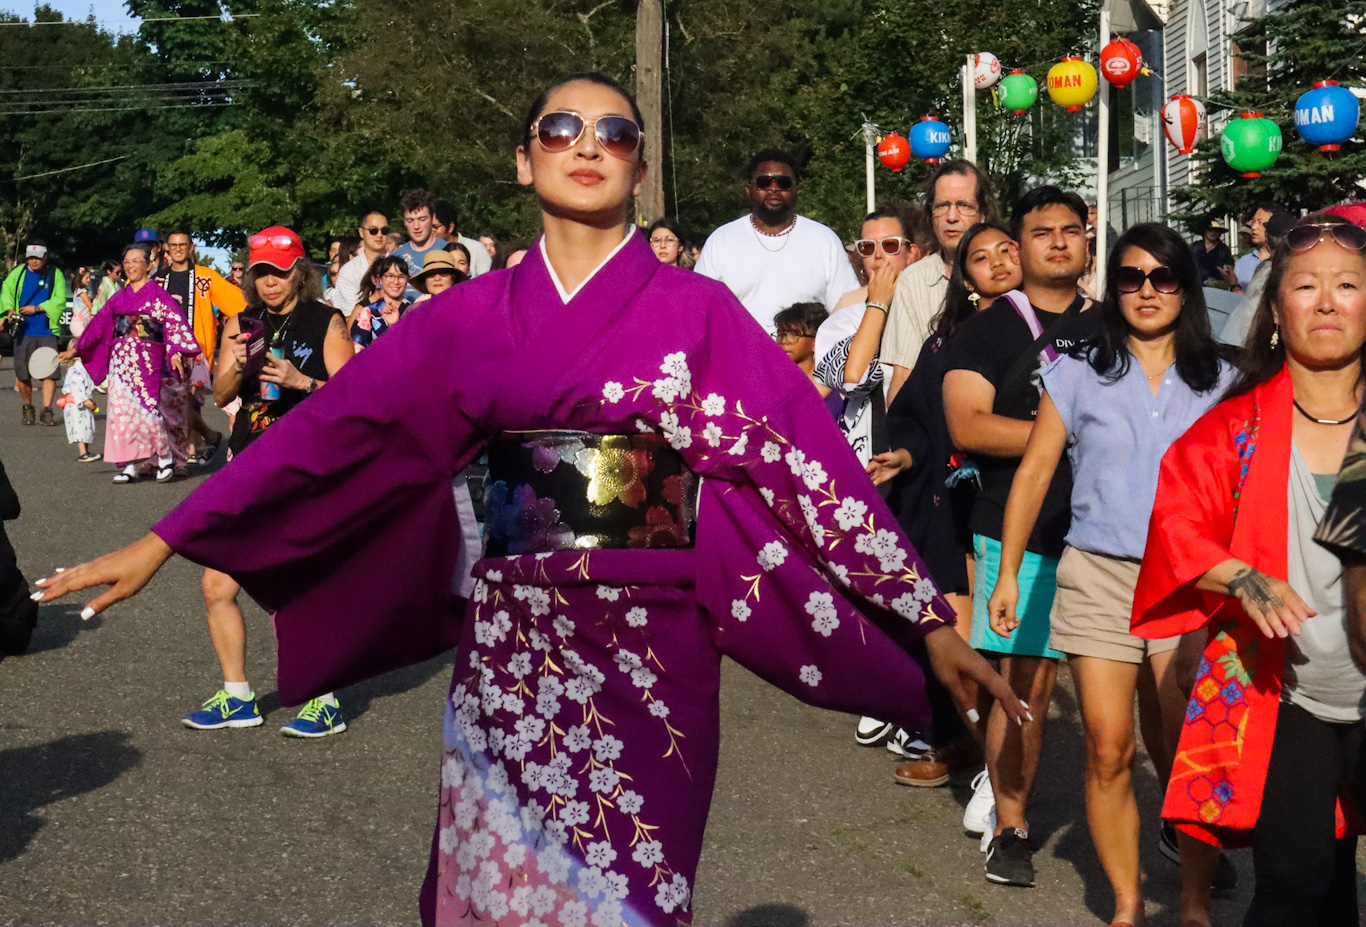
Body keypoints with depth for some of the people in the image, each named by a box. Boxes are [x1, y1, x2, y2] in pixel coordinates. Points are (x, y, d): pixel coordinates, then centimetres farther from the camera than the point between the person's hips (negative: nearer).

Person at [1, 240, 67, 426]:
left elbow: (60, 300, -5)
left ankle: (47, 411, -3)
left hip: (47, 331, -2)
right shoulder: (17, 273, 10)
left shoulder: (55, 274, 3)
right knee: (22, 372, 3)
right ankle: (27, 408, 21)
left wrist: (37, 308, -13)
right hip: (23, 331, 2)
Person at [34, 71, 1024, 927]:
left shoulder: (698, 310, -1)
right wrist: (163, 541, 1)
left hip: (651, 656, -2)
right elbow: (333, 430, 3)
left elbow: (809, 454, -6)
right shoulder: (469, 316, 4)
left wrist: (930, 619, -9)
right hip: (509, 653, 2)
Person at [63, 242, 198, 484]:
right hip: (120, 361, 5)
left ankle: (165, 458, 9)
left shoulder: (157, 295, 0)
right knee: (121, 409, -1)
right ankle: (128, 465, 2)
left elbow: (175, 323, -9)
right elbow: (98, 324, 19)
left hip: (146, 361, -5)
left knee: (146, 409, -9)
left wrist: (176, 353, -22)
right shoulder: (119, 297, 15)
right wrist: (75, 349, 19)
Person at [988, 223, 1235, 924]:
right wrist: (1008, 573, 2)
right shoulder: (1078, 373, 6)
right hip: (1098, 576, 0)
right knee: (1107, 753, -2)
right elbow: (1035, 471, 6)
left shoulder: (1220, 383, 9)